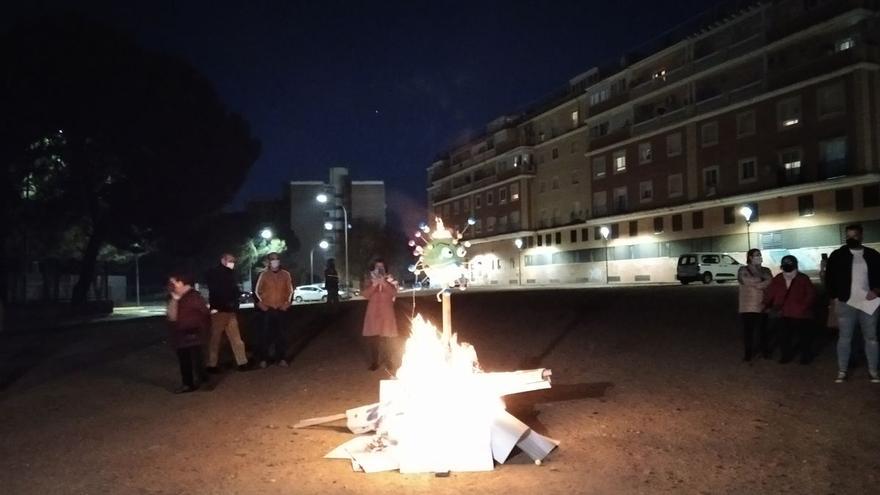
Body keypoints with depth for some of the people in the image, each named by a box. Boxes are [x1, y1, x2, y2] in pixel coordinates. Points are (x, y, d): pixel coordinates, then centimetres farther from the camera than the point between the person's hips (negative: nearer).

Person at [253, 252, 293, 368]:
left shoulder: (286, 274, 4)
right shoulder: (264, 274, -1)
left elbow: (290, 290, 11)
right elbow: (257, 291, 4)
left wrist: (287, 303, 1)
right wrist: (260, 303, -4)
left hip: (281, 308, 2)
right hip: (267, 309, -2)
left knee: (280, 334, 6)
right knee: (266, 333, -2)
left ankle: (282, 358, 12)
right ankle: (264, 359, 7)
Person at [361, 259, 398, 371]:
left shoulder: (389, 280, 6)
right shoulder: (369, 281, 7)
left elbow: (394, 292, -10)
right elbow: (365, 294, -8)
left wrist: (383, 283, -21)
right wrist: (374, 284, -20)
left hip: (386, 313, 0)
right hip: (373, 313, 1)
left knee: (386, 338, -2)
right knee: (373, 338, -1)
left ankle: (388, 361, 9)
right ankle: (374, 362, 9)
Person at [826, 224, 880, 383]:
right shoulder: (838, 255, 1)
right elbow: (829, 277, 2)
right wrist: (834, 297, -4)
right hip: (845, 303, -1)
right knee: (844, 338, 2)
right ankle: (842, 371, 8)